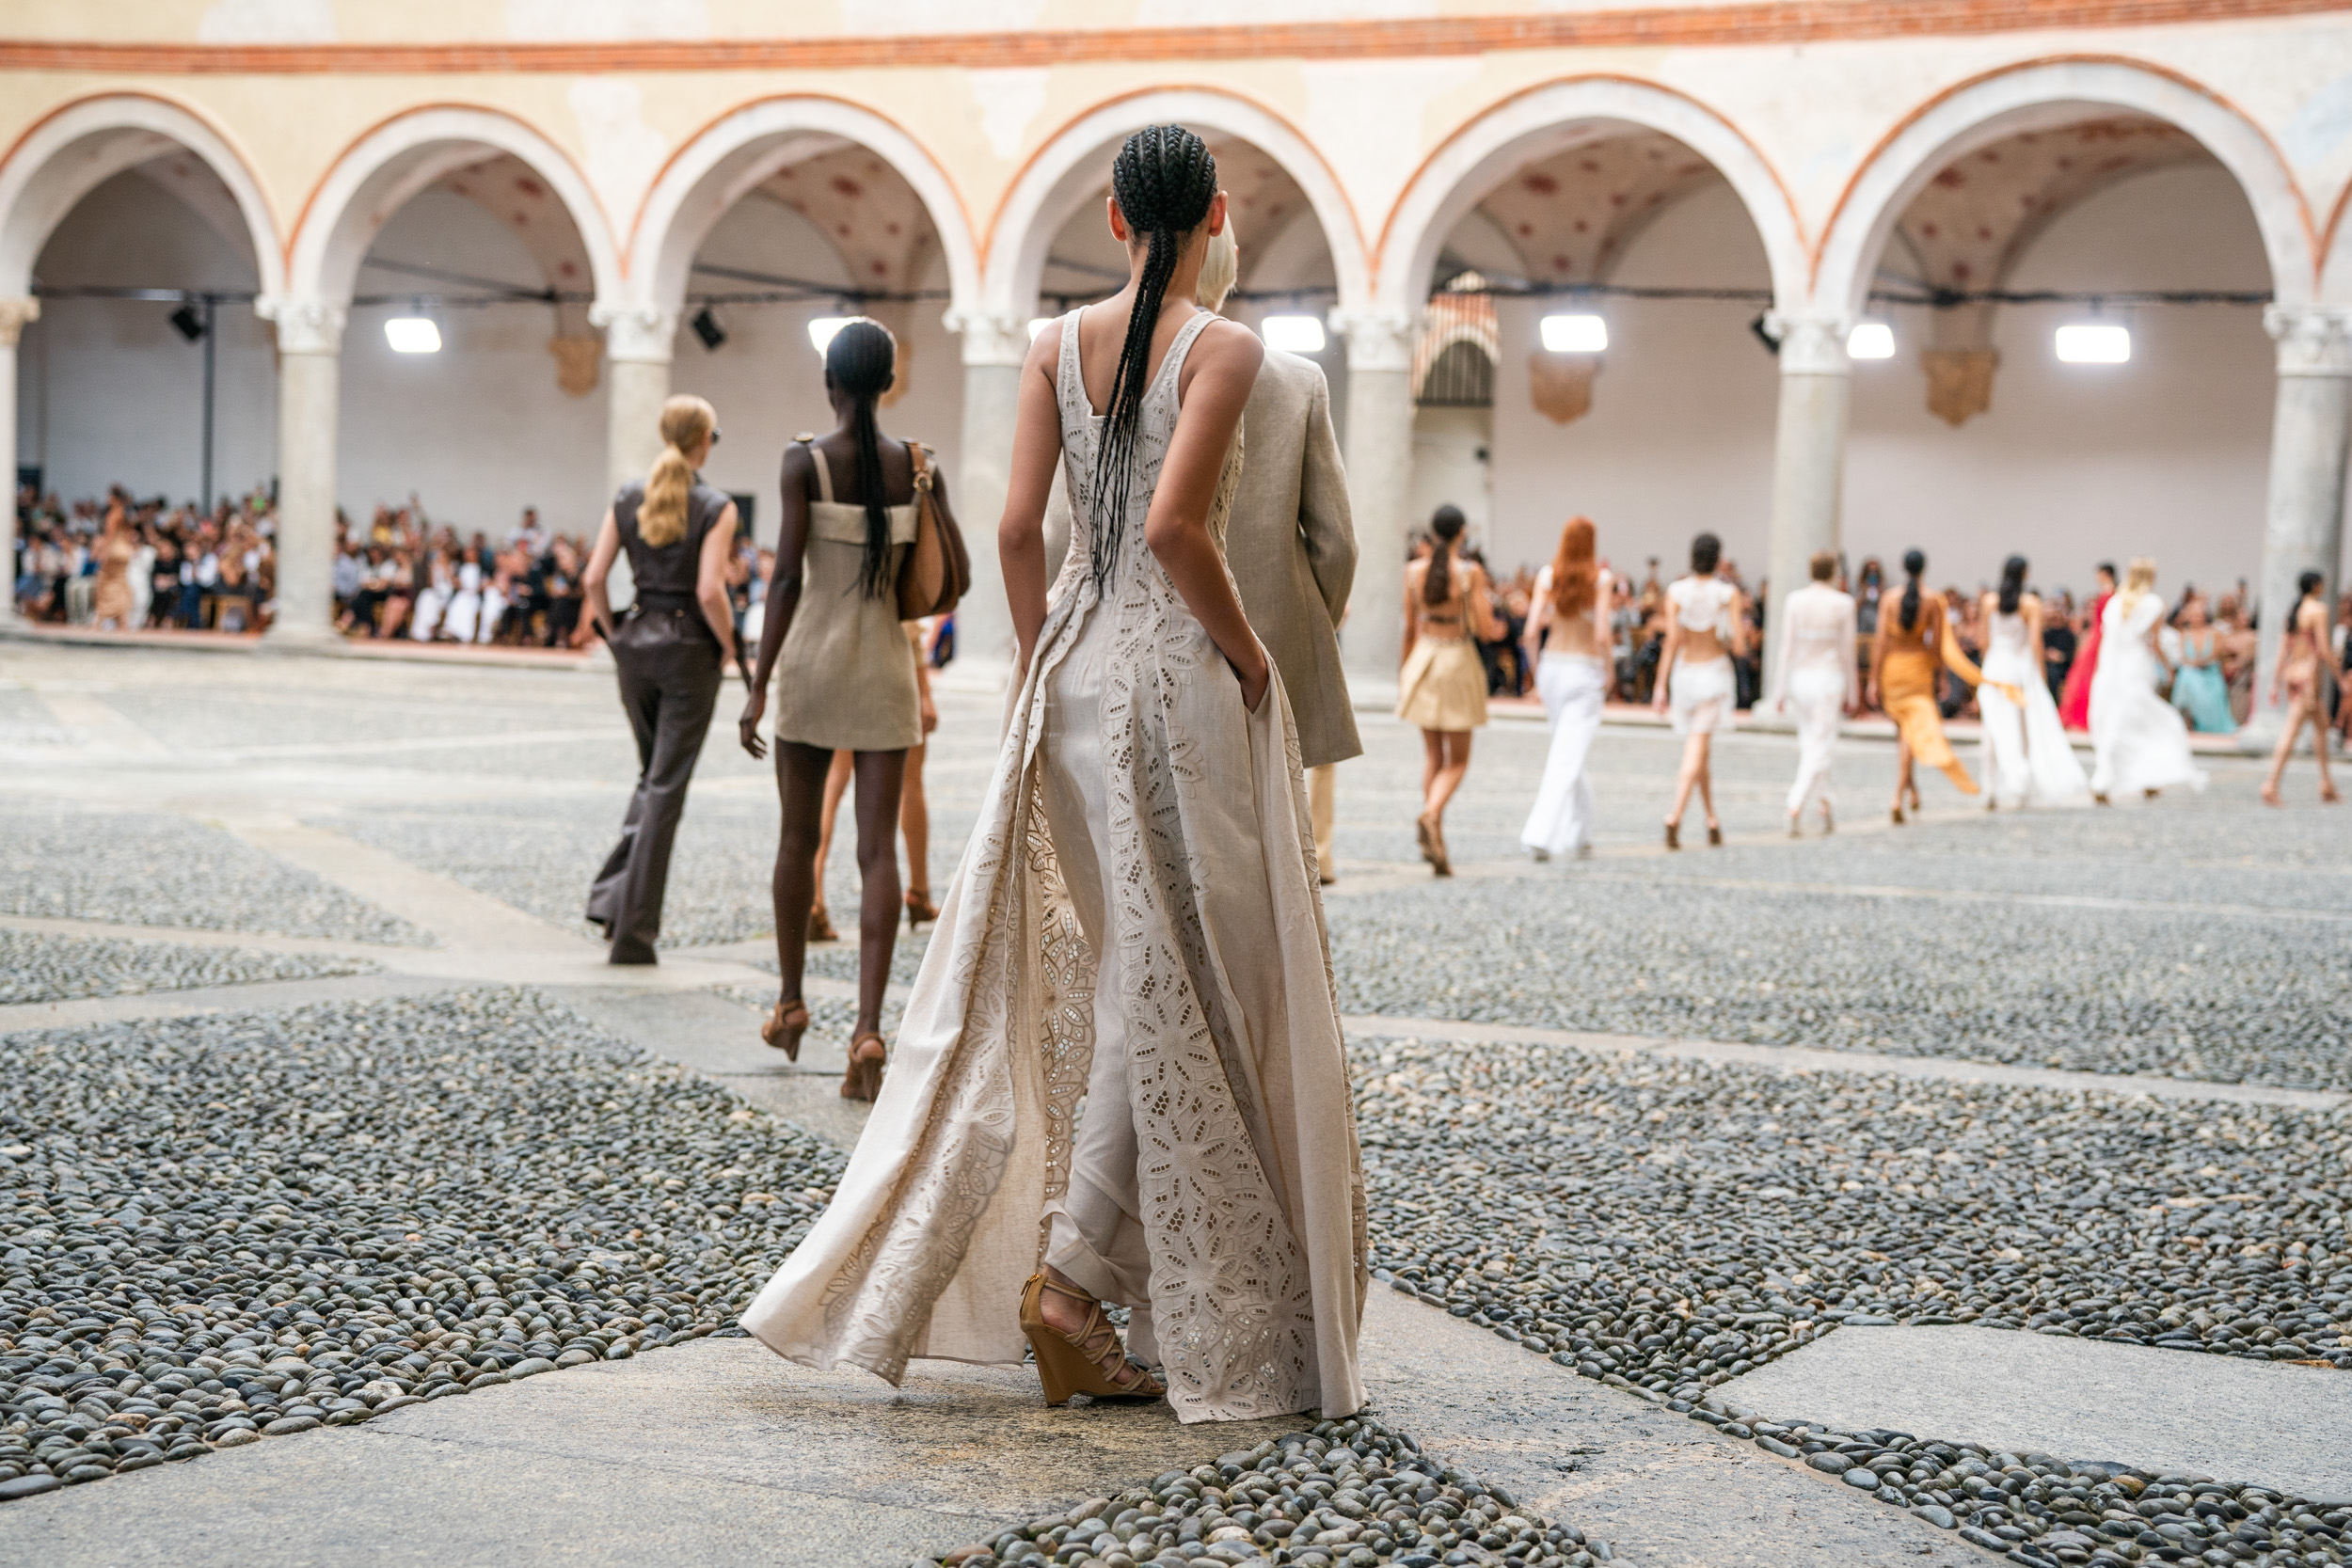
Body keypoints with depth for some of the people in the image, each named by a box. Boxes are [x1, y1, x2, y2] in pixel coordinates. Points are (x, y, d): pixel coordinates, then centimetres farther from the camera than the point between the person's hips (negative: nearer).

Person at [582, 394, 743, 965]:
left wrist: (614, 635, 12)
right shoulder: (715, 507, -10)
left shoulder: (628, 497, 3)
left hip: (636, 641, 5)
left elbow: (593, 579, 1)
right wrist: (729, 646, -3)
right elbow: (709, 592, -18)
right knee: (667, 786, 1)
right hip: (689, 648, -5)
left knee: (652, 775, 22)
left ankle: (613, 894, 9)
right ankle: (634, 930, 1)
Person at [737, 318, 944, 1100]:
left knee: (799, 837, 15)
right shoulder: (918, 465, 0)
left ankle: (791, 1005, 28)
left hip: (811, 658, -1)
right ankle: (868, 1028, -13)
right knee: (878, 849, -2)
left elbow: (787, 575, -13)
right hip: (885, 668, 1)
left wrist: (759, 685, -11)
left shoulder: (805, 461, -8)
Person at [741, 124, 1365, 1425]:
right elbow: (1175, 526, -21)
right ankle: (1069, 1274, -3)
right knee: (1179, 983, 2)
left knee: (1125, 978, 16)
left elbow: (1019, 528, 1)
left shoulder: (1058, 344, 5)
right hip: (1180, 673, -6)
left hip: (1077, 669, 6)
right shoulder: (1224, 349, -10)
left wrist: (1044, 668, 13)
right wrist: (1248, 653, -8)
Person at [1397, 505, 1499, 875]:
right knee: (1458, 760, 5)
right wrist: (1487, 602, 10)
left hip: (1423, 662, 4)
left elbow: (1410, 628, 7)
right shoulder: (1471, 572, -11)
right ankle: (1432, 814, -22)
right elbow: (1485, 629, -12)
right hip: (1459, 663, -4)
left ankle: (1433, 837, 7)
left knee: (1432, 755, 13)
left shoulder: (1414, 571, -1)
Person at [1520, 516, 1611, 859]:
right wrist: (1608, 674, 0)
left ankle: (1580, 834, 25)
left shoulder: (1548, 575, -2)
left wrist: (1536, 670, 7)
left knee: (1565, 752, 19)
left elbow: (1532, 631, -6)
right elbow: (1602, 635, -15)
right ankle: (1540, 834, -15)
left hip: (1551, 666, 4)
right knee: (1567, 759, -4)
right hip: (1585, 670, -4)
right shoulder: (1601, 578, -9)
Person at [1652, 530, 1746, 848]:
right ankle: (1675, 816, -29)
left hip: (1683, 675, 3)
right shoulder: (1728, 594, -7)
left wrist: (1661, 687, -5)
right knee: (1694, 755, -9)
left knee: (1701, 750, 19)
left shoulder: (1676, 591, -4)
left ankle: (1712, 821, 24)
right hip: (1715, 675, -3)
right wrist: (1742, 631, 14)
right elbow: (1738, 646, -10)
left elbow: (1672, 641, -8)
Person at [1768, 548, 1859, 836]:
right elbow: (1847, 651, -3)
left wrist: (1780, 690, 1)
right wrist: (1852, 693, 6)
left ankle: (1824, 803, 26)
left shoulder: (1794, 601, -3)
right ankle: (1796, 807, -17)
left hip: (1799, 677, 3)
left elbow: (1787, 648, -4)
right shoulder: (1844, 603, -7)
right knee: (1819, 748, -3)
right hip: (1829, 677, -3)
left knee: (1810, 743, 20)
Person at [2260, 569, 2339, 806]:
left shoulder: (2294, 610, 12)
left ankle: (2326, 783, 23)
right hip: (2310, 674, -8)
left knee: (2322, 725, 19)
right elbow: (2322, 650, -14)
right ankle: (2271, 783, -15)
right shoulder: (2318, 610, -10)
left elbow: (2283, 650, 12)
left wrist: (2276, 683, 14)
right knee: (2291, 732, -10)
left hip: (2291, 673, 8)